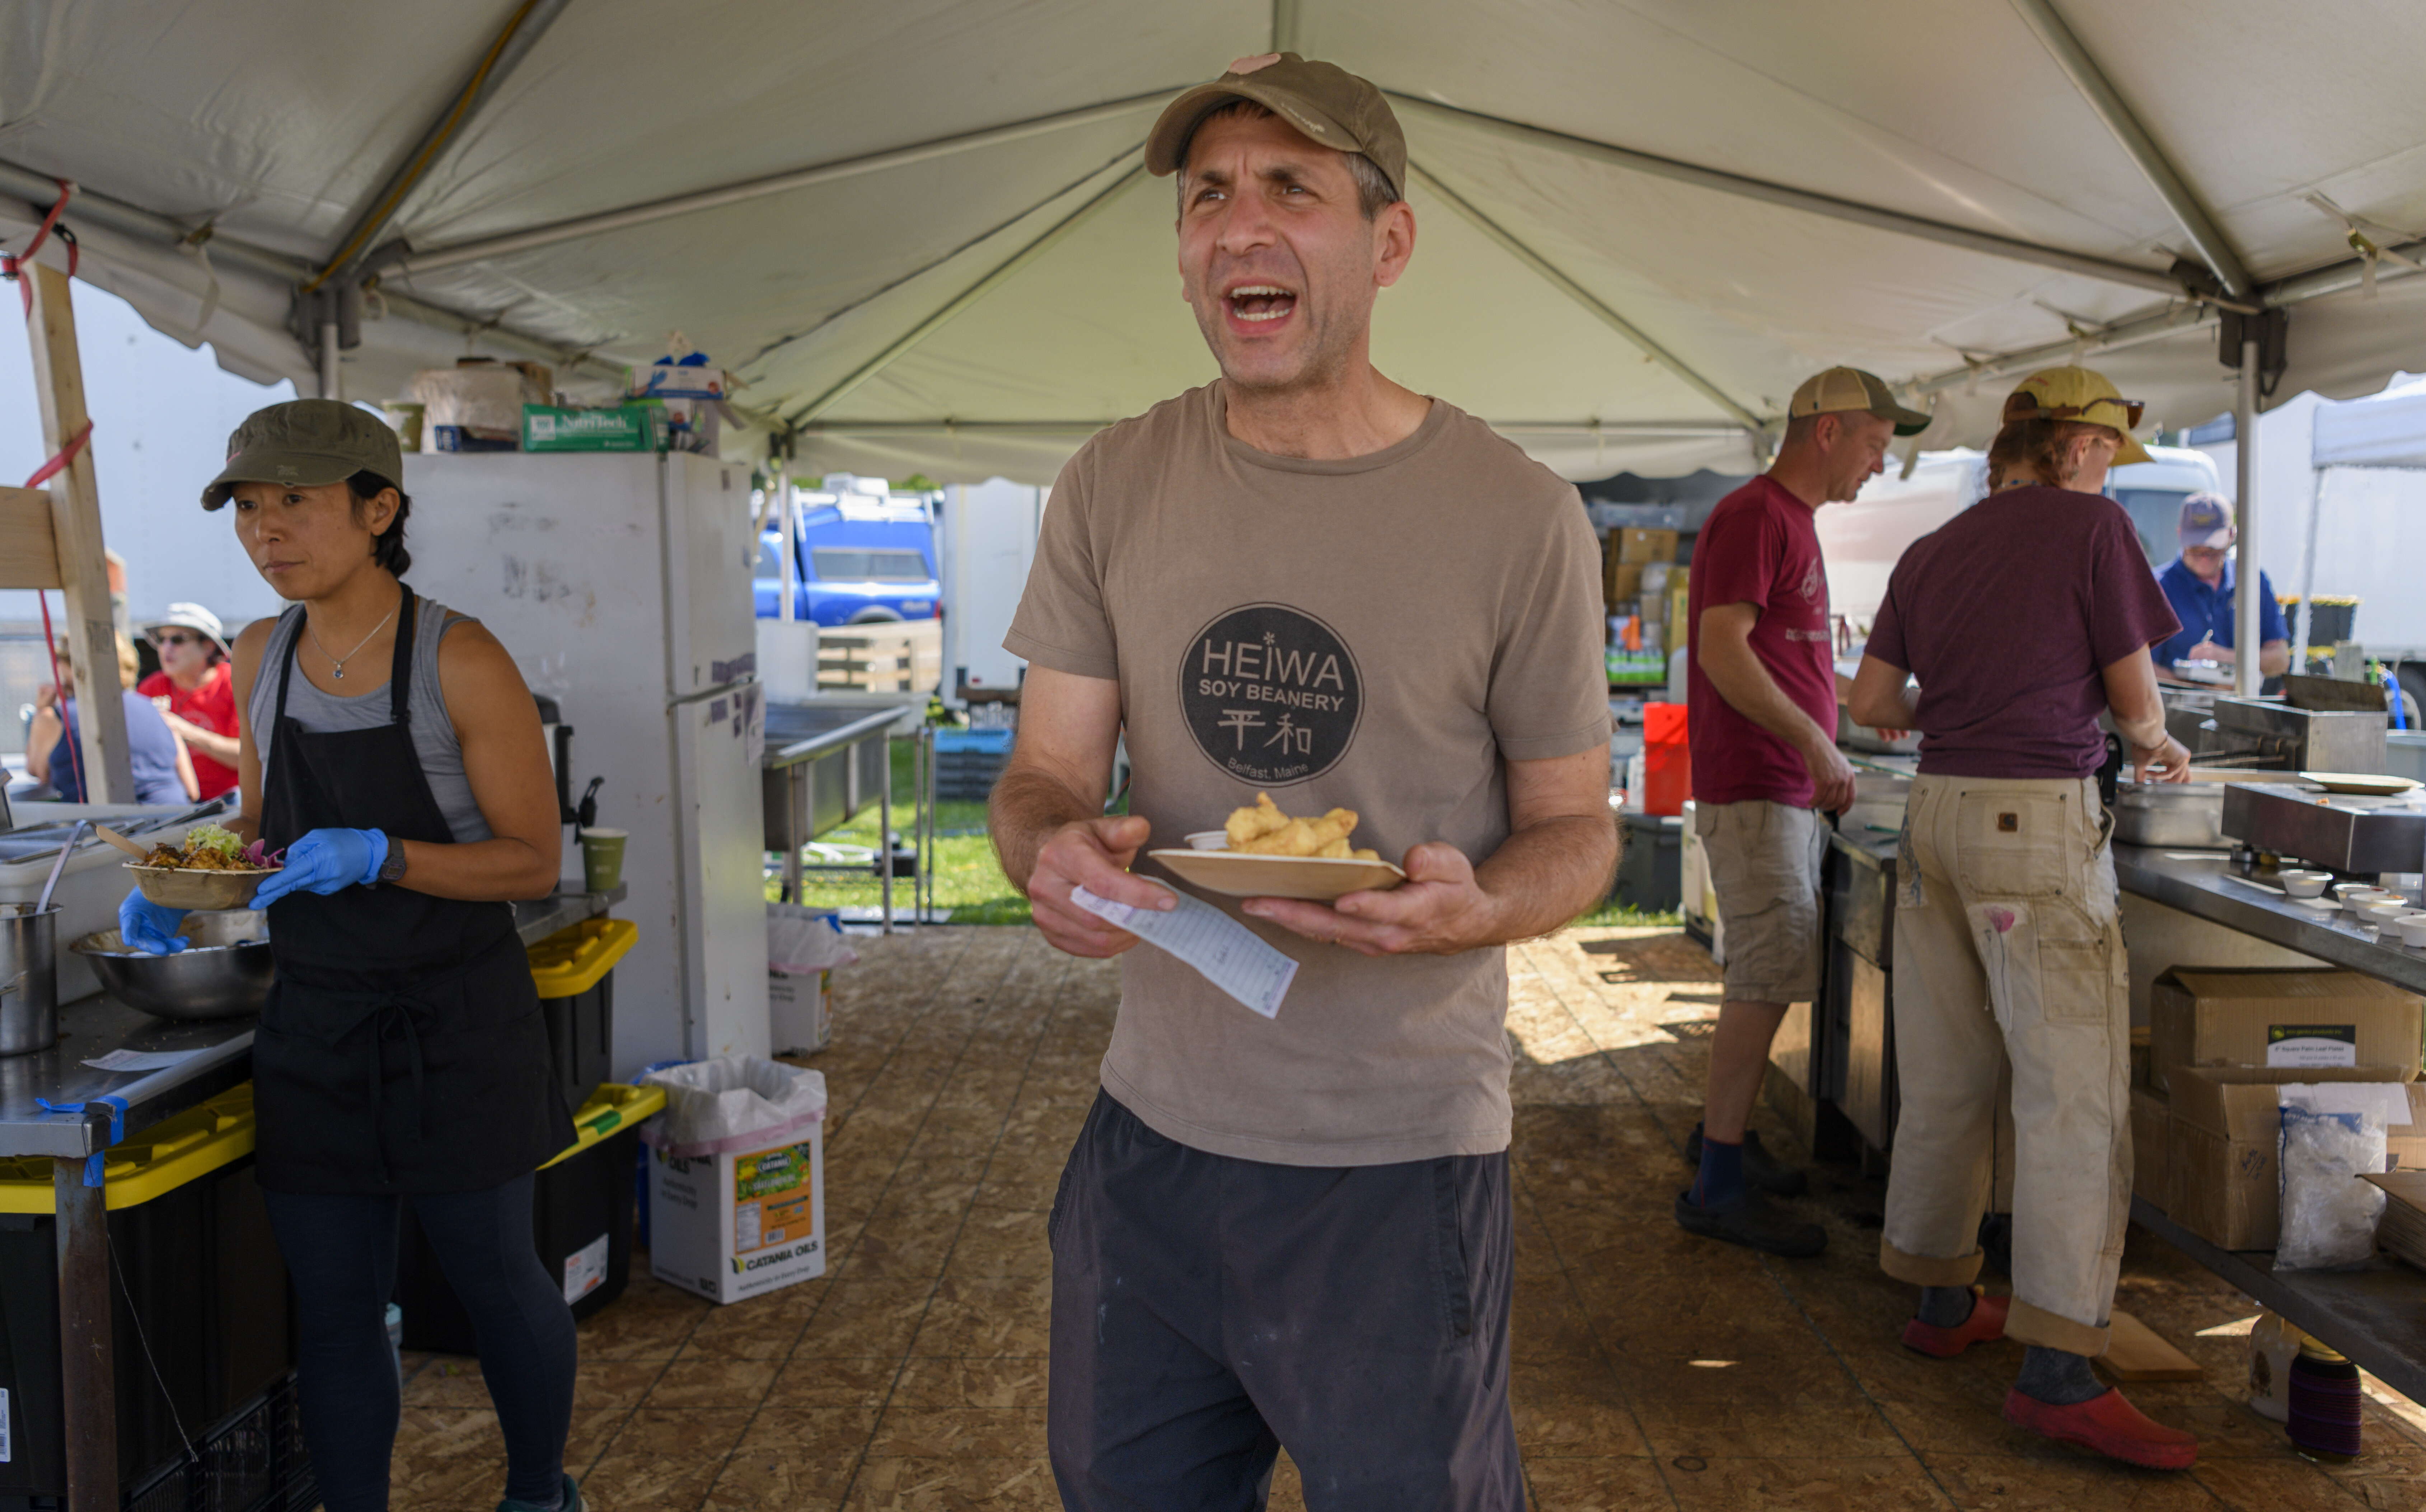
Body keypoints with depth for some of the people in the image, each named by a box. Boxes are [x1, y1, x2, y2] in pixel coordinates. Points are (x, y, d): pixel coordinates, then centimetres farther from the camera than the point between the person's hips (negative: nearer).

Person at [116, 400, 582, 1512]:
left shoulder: (461, 662, -15)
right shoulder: (262, 657, 2)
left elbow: (534, 860, -13)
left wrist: (378, 856, -26)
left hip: (456, 1026, -4)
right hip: (313, 1026, 4)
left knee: (494, 1277, 12)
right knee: (334, 1309, 9)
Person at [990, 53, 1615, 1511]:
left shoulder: (1517, 514, -9)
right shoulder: (1114, 486, 1)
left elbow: (1577, 826, -1)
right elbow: (1043, 773, 2)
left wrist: (1472, 906, -24)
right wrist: (1054, 848, -22)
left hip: (1402, 1161, -3)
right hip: (1150, 1129, 4)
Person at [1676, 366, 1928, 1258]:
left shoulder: (1794, 522, 19)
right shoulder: (1753, 516, -13)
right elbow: (1722, 649, -23)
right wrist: (1814, 743, -24)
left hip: (1792, 791, 10)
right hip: (1755, 789, -10)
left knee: (1773, 974, 15)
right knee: (1772, 977, -9)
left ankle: (1721, 1129, 28)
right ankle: (1718, 1183, -3)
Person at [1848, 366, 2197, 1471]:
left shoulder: (1931, 552, 13)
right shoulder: (2093, 527, -2)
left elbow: (1872, 702, 12)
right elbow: (2132, 694, -1)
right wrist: (2157, 745, 20)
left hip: (1938, 808, 7)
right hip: (2041, 820, -7)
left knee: (1945, 1078, 13)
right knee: (2076, 1095, -5)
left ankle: (1942, 1300, 25)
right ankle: (2057, 1370, -6)